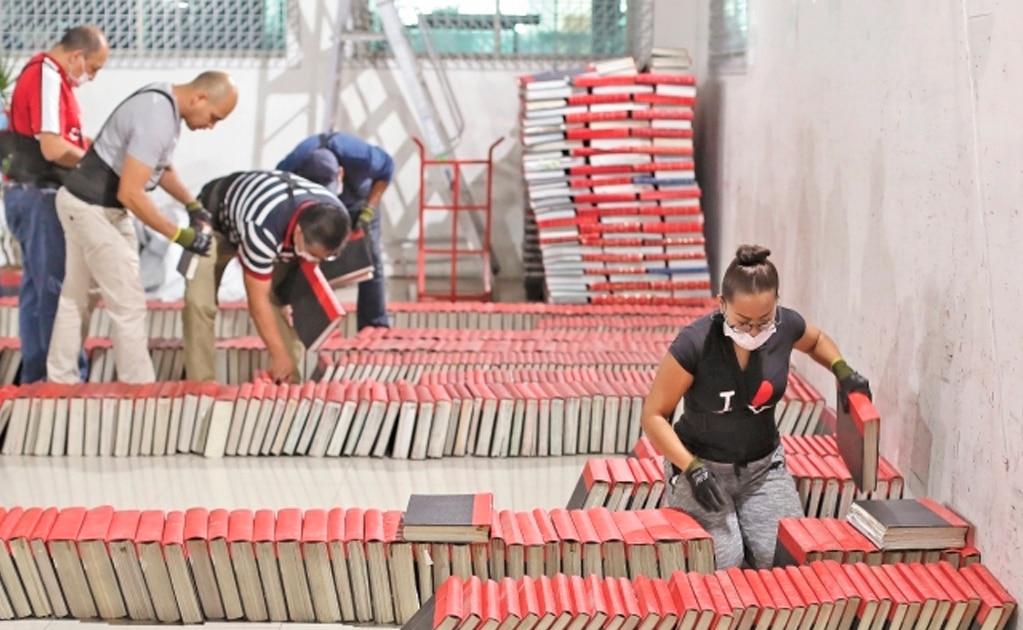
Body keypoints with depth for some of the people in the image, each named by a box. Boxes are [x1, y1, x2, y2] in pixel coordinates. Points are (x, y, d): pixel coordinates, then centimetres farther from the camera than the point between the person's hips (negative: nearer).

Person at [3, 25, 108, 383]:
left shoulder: (49, 75, 14)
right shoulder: (47, 77, -18)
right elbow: (53, 148, -25)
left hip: (37, 195, 10)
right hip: (40, 198, -10)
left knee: (37, 289, 12)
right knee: (57, 291, -6)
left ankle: (37, 377, 18)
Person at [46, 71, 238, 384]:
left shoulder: (163, 100, 5)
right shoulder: (157, 119, -26)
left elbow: (160, 165, 20)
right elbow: (130, 193, -28)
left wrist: (192, 204, 10)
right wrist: (180, 235, -22)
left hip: (87, 204, 10)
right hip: (94, 208, -10)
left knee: (74, 298, 17)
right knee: (129, 304, -4)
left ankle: (60, 381, 27)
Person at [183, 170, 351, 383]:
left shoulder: (334, 218, -28)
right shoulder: (262, 228, -47)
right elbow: (258, 301, -36)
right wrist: (280, 356, -30)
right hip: (215, 218, -5)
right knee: (199, 302, -21)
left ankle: (290, 381, -1)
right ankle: (201, 384, -13)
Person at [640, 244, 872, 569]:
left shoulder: (786, 326, -10)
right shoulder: (694, 344, -23)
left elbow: (816, 341, 18)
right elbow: (654, 415, -14)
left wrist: (843, 370, -1)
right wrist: (691, 467, -25)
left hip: (763, 466, 4)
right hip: (701, 466, -4)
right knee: (722, 564, -21)